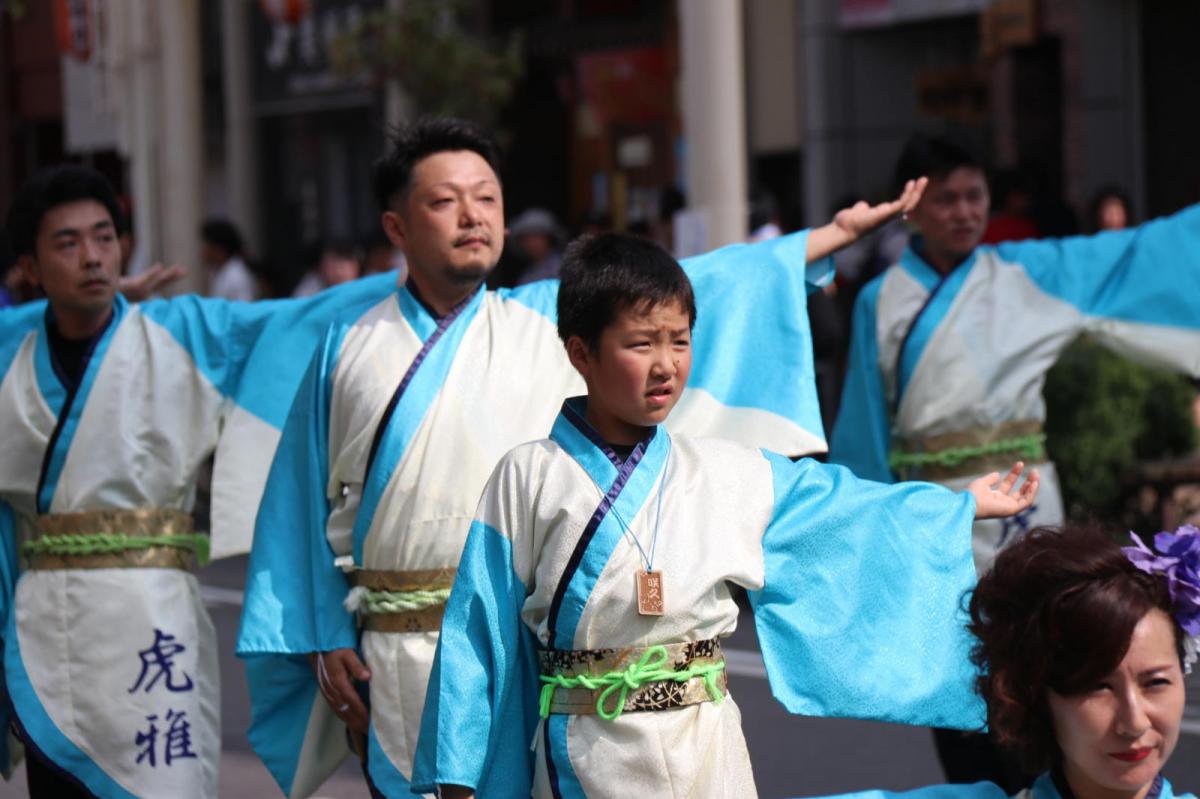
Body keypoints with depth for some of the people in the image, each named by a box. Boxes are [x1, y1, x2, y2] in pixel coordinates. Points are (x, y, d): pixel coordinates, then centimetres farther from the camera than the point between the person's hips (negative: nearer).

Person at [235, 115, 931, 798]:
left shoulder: (548, 319, 8)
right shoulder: (350, 350, 8)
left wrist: (839, 231, 5)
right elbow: (310, 510, 10)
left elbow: (701, 290, 8)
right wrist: (325, 640, 5)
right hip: (398, 661, 0)